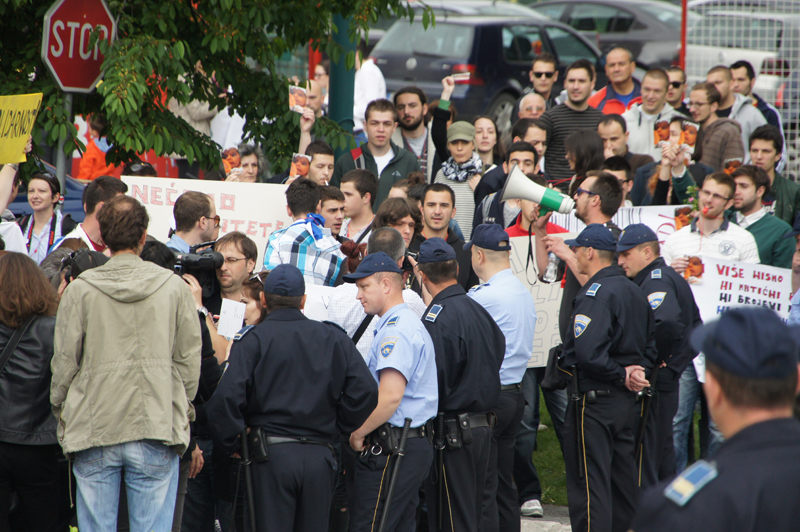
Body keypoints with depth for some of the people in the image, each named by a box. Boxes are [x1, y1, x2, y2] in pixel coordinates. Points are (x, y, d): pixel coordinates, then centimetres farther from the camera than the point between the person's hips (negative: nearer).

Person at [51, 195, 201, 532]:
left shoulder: (80, 289, -3)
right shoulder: (174, 287, -1)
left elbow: (65, 360, 1)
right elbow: (189, 359, 4)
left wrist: (60, 410, 15)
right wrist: (182, 411, 17)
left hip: (94, 429, 0)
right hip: (157, 428, 0)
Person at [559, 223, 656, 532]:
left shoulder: (595, 293, -16)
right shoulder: (634, 292, 13)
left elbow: (587, 353, -27)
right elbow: (650, 345, 19)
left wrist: (621, 376, -15)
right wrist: (634, 372, 4)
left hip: (594, 400, -9)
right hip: (627, 402, 9)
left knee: (589, 484, -6)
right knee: (623, 480, 16)